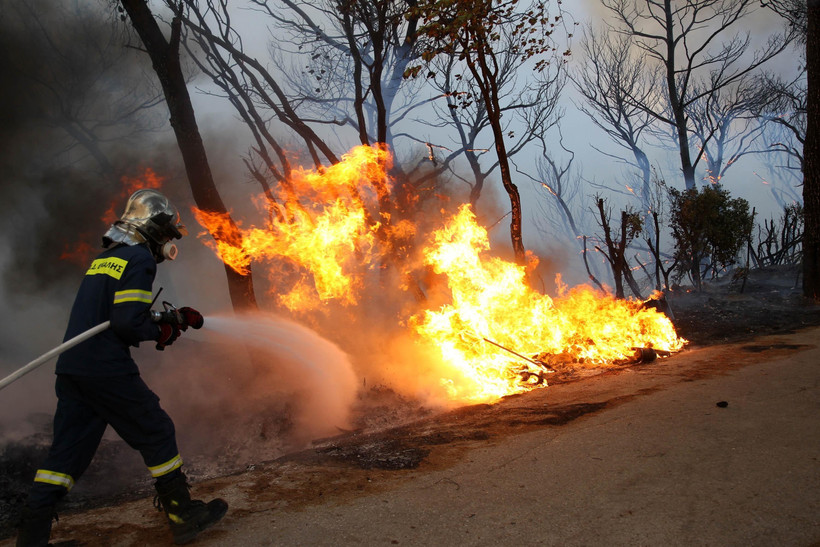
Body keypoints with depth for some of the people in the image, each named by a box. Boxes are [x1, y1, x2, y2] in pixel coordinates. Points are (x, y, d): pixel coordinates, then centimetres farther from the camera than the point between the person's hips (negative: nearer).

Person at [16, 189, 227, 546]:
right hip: (107, 372, -8)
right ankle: (184, 516, 15)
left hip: (71, 369, 8)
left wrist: (174, 316, 19)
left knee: (68, 450, 12)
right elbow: (129, 322, -20)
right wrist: (162, 330, -1)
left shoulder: (103, 258, 18)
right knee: (157, 435, 5)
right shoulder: (139, 259, -11)